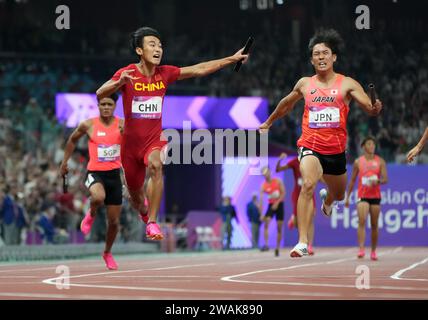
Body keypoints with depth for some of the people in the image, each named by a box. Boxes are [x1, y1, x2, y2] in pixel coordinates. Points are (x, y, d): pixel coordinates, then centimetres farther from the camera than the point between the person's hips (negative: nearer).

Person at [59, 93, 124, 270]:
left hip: (114, 174, 2)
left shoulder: (122, 125, -1)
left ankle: (107, 253, 34)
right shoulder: (88, 125, -3)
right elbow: (73, 139, 14)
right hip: (95, 172, -2)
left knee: (114, 221, 8)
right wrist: (64, 162, 16)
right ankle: (91, 215, -1)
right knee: (98, 198, -38)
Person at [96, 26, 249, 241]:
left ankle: (152, 223, -33)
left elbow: (199, 70, 3)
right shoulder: (127, 74, -12)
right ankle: (146, 211, 52)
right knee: (137, 200, 11)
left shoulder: (165, 74, -2)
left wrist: (232, 59, 1)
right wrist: (119, 83, -43)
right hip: (131, 142, -1)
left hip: (155, 140, 1)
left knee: (155, 165, -36)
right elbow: (100, 94, -23)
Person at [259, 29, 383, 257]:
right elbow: (287, 104, 23)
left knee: (339, 195, 22)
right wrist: (269, 122, 35)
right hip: (310, 145, -1)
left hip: (336, 150, 1)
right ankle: (302, 243, -31)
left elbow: (369, 108, -12)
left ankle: (327, 200, 64)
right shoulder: (304, 84, 4)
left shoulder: (347, 84, -3)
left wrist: (376, 108, -35)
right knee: (308, 184, -29)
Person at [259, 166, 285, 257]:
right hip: (271, 205, 0)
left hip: (279, 204, 0)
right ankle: (266, 245, -29)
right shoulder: (263, 186, -3)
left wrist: (277, 203, -19)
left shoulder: (278, 181, -4)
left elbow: (283, 193, -7)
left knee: (279, 228, 2)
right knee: (266, 223, -23)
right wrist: (261, 213, -17)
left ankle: (277, 248, 11)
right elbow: (261, 199, -8)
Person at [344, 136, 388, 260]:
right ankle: (361, 250, -25)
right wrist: (347, 197, 9)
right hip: (362, 196, -1)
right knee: (362, 221, -19)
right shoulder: (358, 162, 5)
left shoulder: (380, 161, 4)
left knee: (374, 225, 6)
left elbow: (385, 179, -3)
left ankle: (373, 251, 18)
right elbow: (352, 180, 11)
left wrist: (377, 181, -25)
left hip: (375, 196, 1)